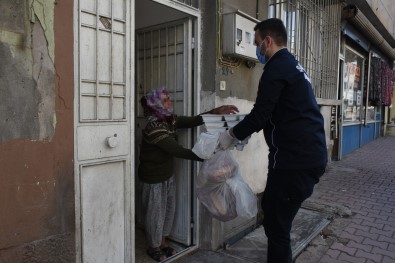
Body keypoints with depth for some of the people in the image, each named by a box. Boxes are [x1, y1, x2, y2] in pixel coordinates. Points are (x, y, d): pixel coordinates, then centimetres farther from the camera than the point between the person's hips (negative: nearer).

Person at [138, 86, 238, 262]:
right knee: (155, 212, 9)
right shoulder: (154, 128, -28)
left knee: (168, 209, 19)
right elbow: (178, 151, -31)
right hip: (153, 177, -8)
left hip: (168, 174, 8)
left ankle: (162, 242, 39)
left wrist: (217, 111, -13)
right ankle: (153, 247, 31)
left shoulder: (171, 120, -2)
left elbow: (192, 121, -3)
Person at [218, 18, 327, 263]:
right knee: (273, 212, 22)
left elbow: (261, 114, -15)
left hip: (296, 159, -10)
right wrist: (243, 129, 27)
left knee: (276, 224, 0)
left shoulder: (277, 67, -12)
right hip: (309, 154, 10)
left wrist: (232, 135, 1)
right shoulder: (294, 65, 20)